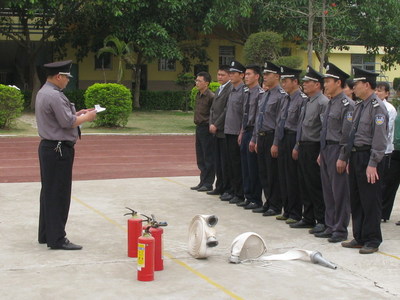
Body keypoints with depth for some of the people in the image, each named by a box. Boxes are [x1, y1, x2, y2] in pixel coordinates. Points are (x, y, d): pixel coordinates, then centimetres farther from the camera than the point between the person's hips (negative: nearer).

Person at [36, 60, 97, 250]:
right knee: (58, 194, -6)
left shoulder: (43, 93, 14)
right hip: (59, 150, -11)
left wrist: (77, 114, 14)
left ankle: (46, 235, 24)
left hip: (48, 147, 11)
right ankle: (57, 239, -1)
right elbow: (68, 122, -20)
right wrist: (86, 117, -5)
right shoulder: (55, 96, -19)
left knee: (48, 192, 16)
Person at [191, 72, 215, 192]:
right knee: (200, 158, 13)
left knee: (208, 157, -1)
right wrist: (197, 122, 11)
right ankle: (202, 182, 22)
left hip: (206, 129, -9)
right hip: (199, 128, 9)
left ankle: (208, 184, 5)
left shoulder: (211, 96, -14)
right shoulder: (198, 95, 12)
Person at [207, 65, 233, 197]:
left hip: (224, 131, -9)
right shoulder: (218, 90, 19)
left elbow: (227, 110, -17)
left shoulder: (231, 89, -12)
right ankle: (220, 187, 20)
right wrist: (211, 124, 5)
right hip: (216, 131, 9)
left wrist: (216, 125, -13)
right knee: (217, 161, 12)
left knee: (225, 162, -3)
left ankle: (228, 189, 5)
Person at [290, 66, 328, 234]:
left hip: (314, 148, -9)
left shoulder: (323, 102, -14)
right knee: (304, 184, 13)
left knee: (316, 185, -4)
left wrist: (322, 153, -22)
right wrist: (297, 147, 20)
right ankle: (308, 219, 23)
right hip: (303, 147, 9)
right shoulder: (307, 103, 15)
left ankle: (322, 221, 5)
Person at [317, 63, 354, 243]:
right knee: (328, 191, 13)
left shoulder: (347, 104, -14)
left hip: (337, 150, -9)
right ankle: (330, 227, 22)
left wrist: (342, 157, -19)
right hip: (326, 149, 9)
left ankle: (340, 230, 6)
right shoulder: (331, 103, 14)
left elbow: (348, 133, -17)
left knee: (339, 191, -2)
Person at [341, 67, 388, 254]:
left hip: (368, 158, -9)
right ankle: (359, 238, 23)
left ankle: (372, 241, 8)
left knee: (370, 201, -1)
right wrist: (350, 159, 17)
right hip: (355, 156, 9)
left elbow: (380, 139, -18)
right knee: (355, 200, 13)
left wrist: (372, 164, -20)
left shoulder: (377, 107, -13)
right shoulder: (359, 106, 14)